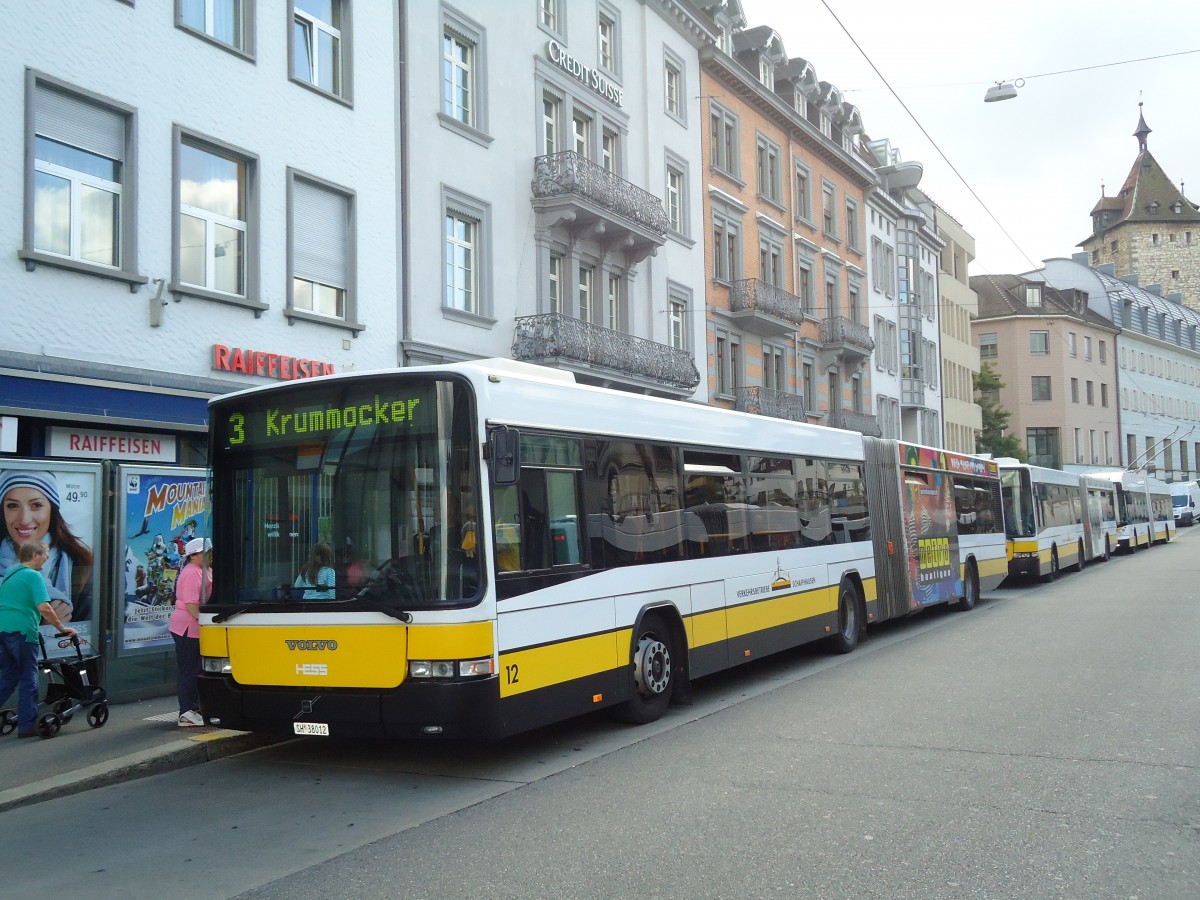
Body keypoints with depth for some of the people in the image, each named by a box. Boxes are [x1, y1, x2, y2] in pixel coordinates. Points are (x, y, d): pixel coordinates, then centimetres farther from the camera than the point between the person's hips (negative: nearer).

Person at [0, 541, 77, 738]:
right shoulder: (33, 576, -10)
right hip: (21, 631, -8)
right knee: (28, 680, 1)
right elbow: (44, 608, -20)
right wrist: (63, 629, -12)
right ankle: (27, 725, 4)